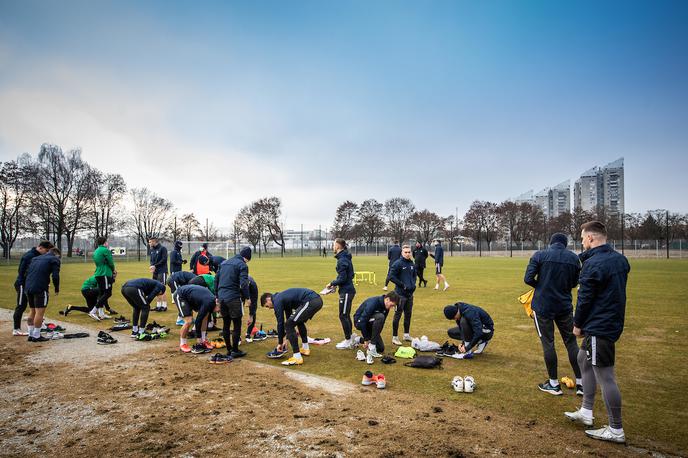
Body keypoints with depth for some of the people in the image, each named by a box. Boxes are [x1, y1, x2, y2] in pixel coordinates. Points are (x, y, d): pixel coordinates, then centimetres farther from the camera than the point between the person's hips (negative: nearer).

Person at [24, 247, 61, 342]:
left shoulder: (36, 258, 22)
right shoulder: (55, 259, 1)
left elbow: (27, 272, 21)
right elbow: (55, 276, -9)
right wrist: (57, 289, 4)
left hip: (28, 287, 7)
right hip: (40, 288, -7)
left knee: (32, 311, 17)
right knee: (40, 312, -1)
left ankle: (31, 335, 22)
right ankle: (36, 336, 2)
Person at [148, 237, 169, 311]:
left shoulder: (162, 248, -8)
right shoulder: (152, 250, 15)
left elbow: (164, 260, -14)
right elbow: (151, 260, 16)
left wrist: (155, 266, -16)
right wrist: (152, 266, -5)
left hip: (162, 271, -8)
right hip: (155, 272, 8)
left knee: (162, 289, -8)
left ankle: (164, 306, -2)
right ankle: (158, 305, 18)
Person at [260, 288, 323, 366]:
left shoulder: (277, 301, 1)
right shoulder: (284, 298, 28)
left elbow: (280, 323, 3)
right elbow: (289, 318, 34)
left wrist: (280, 343, 15)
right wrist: (287, 339, 35)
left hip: (310, 302, -10)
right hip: (317, 300, 10)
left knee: (289, 325, -4)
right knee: (299, 321, 32)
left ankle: (297, 357, -4)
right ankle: (305, 349, 39)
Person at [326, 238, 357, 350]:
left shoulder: (342, 260, -19)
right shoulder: (346, 258, 11)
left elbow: (342, 278, -21)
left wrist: (332, 283, -5)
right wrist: (335, 283, 12)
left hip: (346, 291, -10)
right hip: (349, 289, 10)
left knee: (343, 316, 0)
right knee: (346, 316, 17)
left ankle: (348, 341, 10)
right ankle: (350, 340, 25)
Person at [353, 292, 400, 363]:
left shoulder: (386, 307, -6)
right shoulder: (373, 303, -30)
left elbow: (381, 323, 2)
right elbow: (362, 321, -30)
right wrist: (366, 339, -23)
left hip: (370, 323, 8)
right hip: (360, 321, -8)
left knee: (381, 349, 2)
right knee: (380, 317, -35)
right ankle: (371, 347, -28)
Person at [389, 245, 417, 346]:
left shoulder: (412, 264, 10)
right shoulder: (397, 263, -11)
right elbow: (391, 276, -15)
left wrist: (413, 284, 5)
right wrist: (403, 285, -16)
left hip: (410, 293, 7)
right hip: (400, 293, -7)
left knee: (408, 314, 15)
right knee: (397, 315, -2)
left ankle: (407, 334, 29)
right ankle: (395, 337, 6)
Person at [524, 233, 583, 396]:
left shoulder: (540, 255, -7)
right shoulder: (574, 258, 3)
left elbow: (528, 279, -11)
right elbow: (574, 283, 11)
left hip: (542, 306, -3)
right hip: (565, 306, 3)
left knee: (548, 343, 6)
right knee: (571, 342, 13)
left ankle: (554, 384, 14)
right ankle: (580, 383, 19)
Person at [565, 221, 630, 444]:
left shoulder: (593, 264, -20)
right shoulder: (620, 259, 8)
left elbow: (585, 298, -16)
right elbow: (616, 291, 16)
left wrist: (577, 324, -4)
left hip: (598, 328, -10)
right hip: (613, 323, 10)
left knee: (605, 377, 0)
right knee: (583, 360, 23)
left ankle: (616, 430, 11)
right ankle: (586, 411, 31)